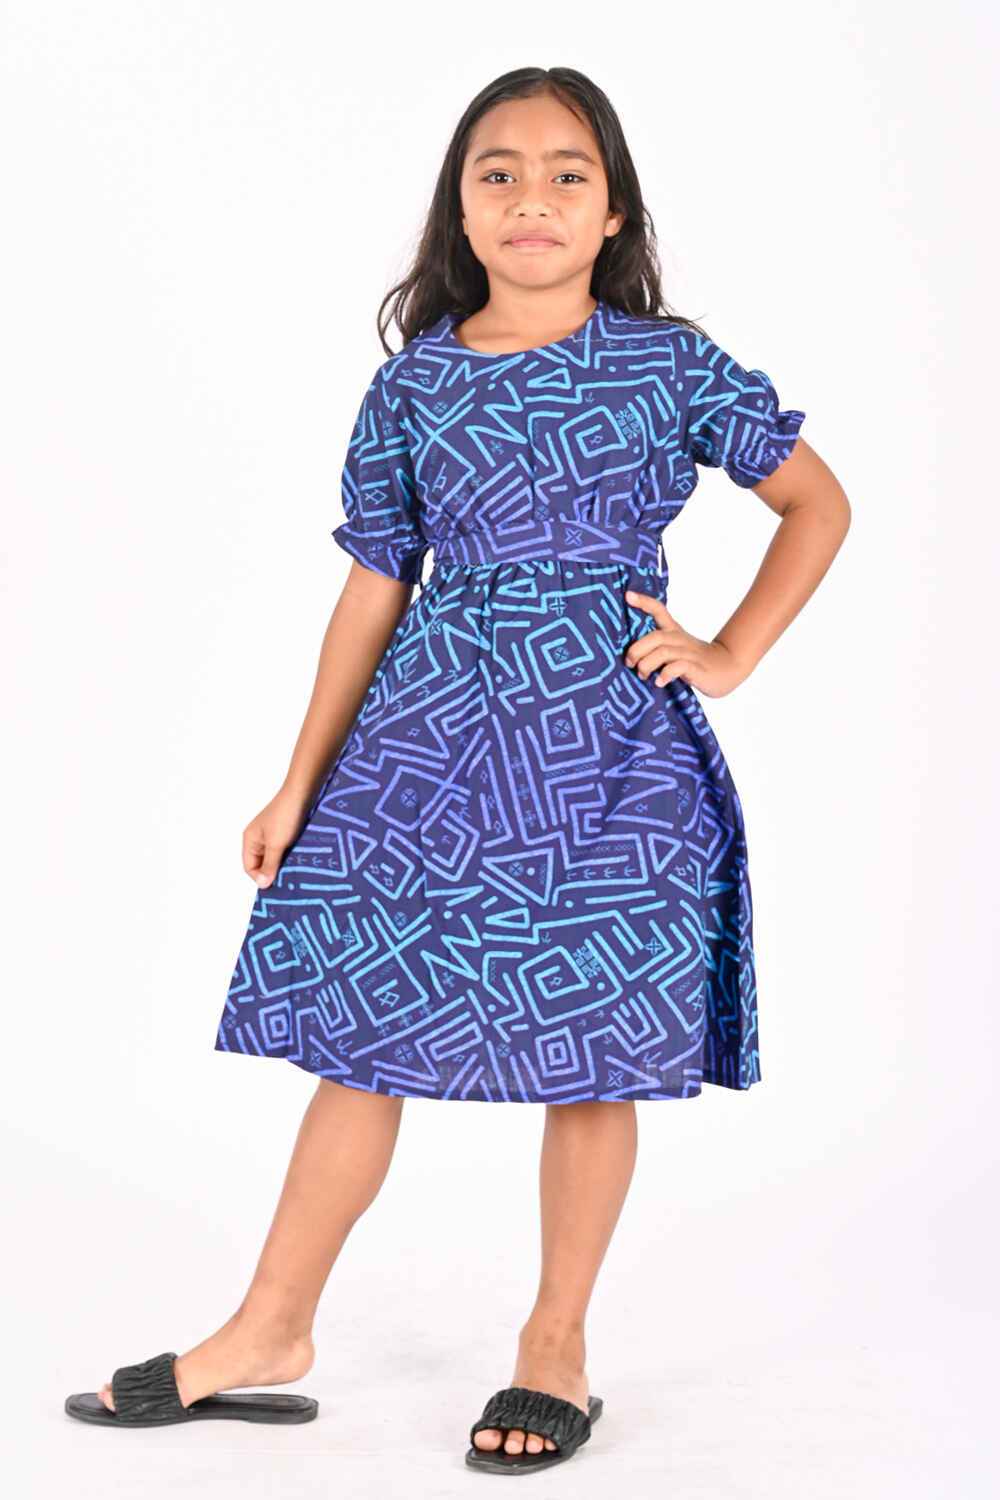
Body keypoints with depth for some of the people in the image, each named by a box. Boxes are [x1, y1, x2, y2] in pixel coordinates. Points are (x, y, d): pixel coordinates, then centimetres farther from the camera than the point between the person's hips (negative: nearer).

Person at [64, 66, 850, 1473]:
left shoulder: (671, 363, 0)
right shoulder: (413, 383, 5)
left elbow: (818, 502, 10)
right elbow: (374, 591, 8)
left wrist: (729, 654, 0)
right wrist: (300, 783, 8)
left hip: (609, 741, -2)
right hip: (430, 731, 2)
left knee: (596, 1050, 4)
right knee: (360, 1022, 5)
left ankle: (557, 1344, 22)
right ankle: (271, 1331, 18)